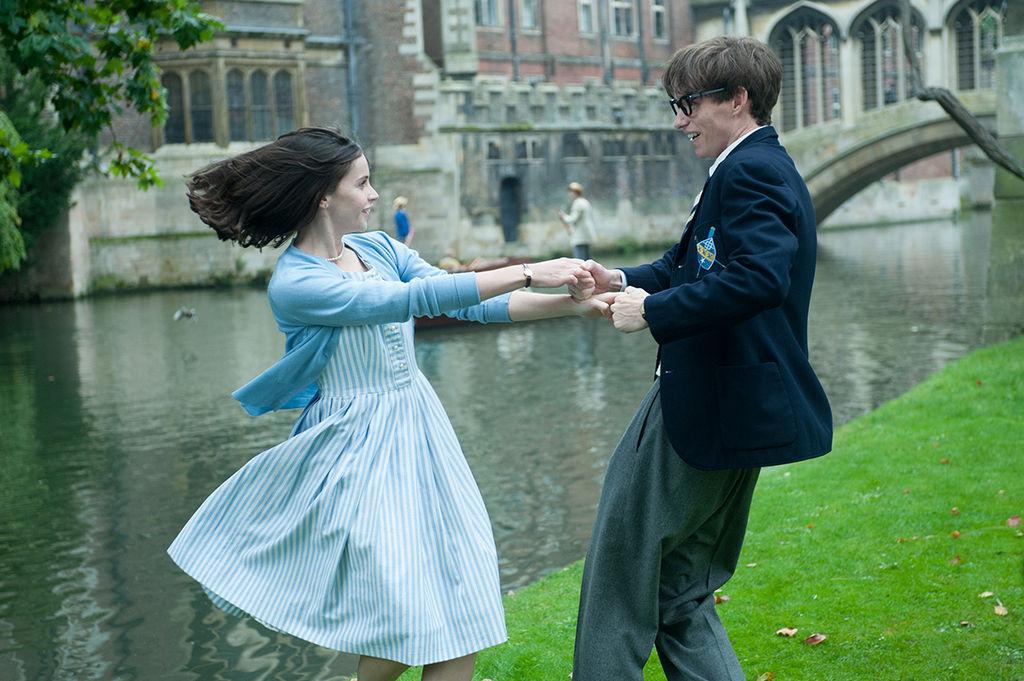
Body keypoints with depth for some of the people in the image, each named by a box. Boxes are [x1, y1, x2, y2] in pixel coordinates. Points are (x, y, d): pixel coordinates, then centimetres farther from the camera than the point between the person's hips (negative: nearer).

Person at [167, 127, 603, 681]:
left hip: (418, 432, 7)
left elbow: (470, 304, 3)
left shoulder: (378, 248, 6)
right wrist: (525, 273, -25)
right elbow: (412, 299, -25)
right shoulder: (295, 285, -16)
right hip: (360, 450, -7)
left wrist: (574, 304, -6)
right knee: (405, 623, -8)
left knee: (460, 602, 5)